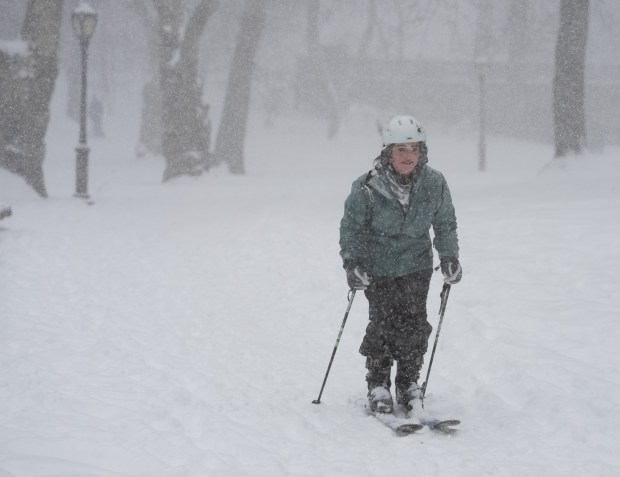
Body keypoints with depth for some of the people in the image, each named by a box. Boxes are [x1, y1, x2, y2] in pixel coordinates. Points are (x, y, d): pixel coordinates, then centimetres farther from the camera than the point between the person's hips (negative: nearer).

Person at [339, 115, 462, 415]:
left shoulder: (434, 185, -7)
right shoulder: (368, 188, -16)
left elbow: (445, 224, 9)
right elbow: (351, 226, -4)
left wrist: (449, 256, 2)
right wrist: (352, 261, -13)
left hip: (416, 265, 2)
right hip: (378, 266, -2)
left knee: (414, 323, -5)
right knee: (383, 323, -9)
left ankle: (409, 384, 10)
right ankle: (378, 385, 6)